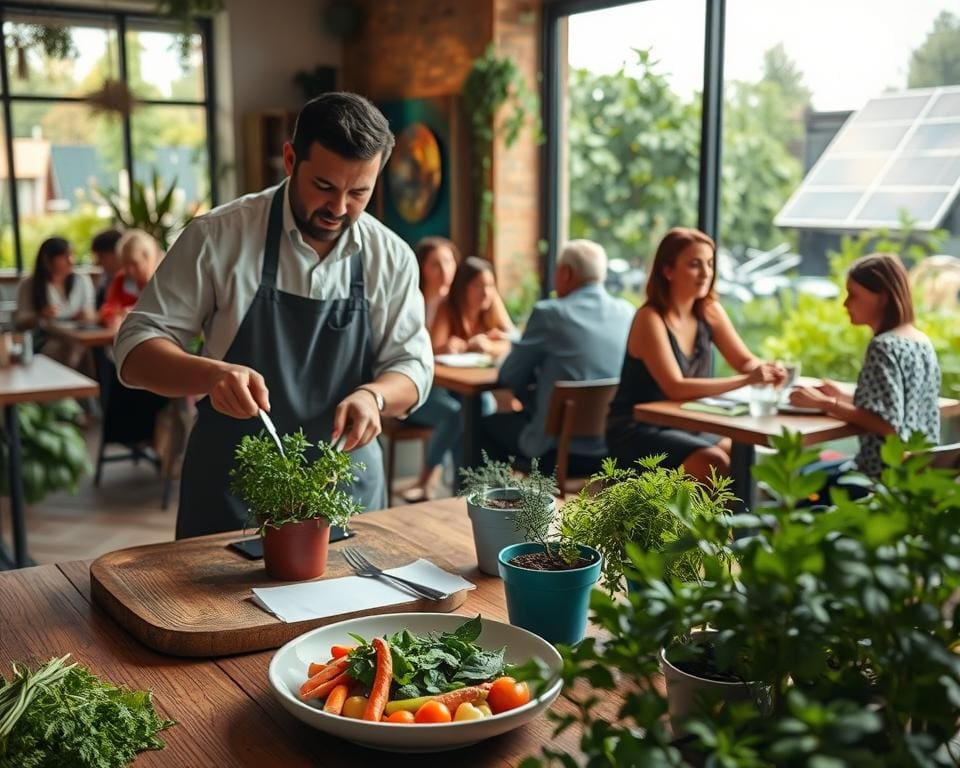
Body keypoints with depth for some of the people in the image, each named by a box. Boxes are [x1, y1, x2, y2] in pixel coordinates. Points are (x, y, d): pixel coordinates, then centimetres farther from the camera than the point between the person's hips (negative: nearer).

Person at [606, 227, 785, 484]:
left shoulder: (710, 311, 2)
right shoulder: (650, 318, -19)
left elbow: (745, 361, 4)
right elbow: (676, 388, -28)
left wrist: (765, 369, -21)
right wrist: (747, 380, -34)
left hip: (688, 426, 6)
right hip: (638, 432, -6)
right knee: (714, 463, -28)